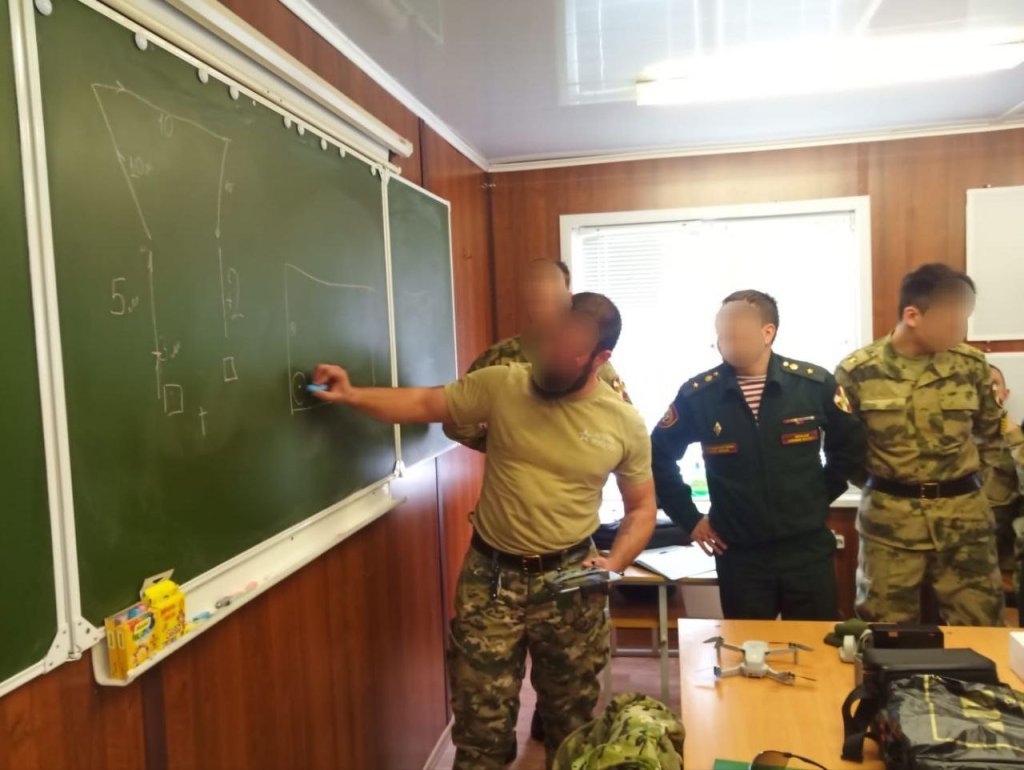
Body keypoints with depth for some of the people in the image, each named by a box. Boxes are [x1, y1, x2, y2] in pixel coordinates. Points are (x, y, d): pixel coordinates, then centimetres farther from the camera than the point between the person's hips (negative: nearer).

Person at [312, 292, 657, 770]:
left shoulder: (625, 423, -6)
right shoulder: (502, 385, -9)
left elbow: (642, 508, 4)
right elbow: (424, 404, -3)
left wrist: (614, 563, -11)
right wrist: (351, 396, -15)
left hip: (568, 580, 1)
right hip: (490, 576, -1)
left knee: (571, 717, 20)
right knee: (482, 720, 9)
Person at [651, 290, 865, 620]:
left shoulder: (816, 383, -6)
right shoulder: (697, 394, -8)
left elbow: (850, 445, 11)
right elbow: (658, 455, 5)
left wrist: (821, 497, 7)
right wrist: (689, 518, 4)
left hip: (807, 548, 1)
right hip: (739, 555, 0)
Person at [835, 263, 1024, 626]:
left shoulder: (972, 365, -2)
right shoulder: (857, 372, -9)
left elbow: (992, 432, 15)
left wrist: (968, 475, 11)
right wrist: (877, 482, 5)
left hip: (964, 518, 2)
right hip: (889, 521, -2)